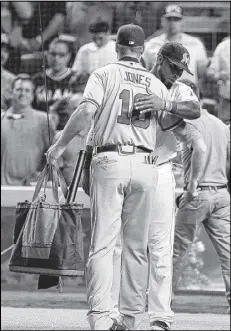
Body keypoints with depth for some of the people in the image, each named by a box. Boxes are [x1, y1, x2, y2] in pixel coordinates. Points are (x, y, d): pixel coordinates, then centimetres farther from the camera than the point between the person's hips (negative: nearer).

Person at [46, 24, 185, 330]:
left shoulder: (104, 74, 5)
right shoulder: (156, 84, 15)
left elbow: (86, 111, -11)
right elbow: (171, 120, 1)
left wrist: (60, 145, -3)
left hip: (110, 162, -3)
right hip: (145, 167, 3)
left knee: (102, 243, -6)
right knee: (137, 246, 9)